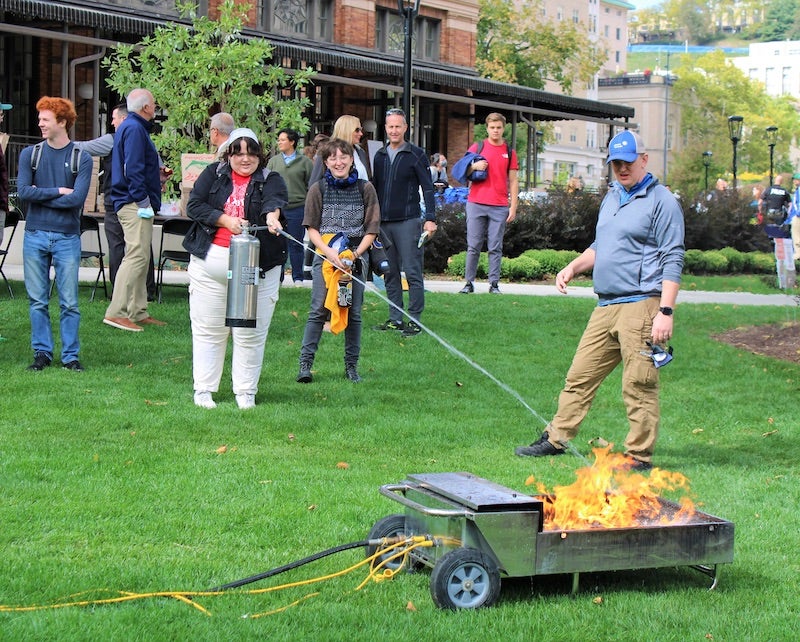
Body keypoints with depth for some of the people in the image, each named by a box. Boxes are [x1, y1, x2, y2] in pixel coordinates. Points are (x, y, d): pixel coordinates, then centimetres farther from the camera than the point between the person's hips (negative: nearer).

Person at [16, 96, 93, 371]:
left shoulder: (81, 158, -1)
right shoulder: (30, 154, 5)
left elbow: (77, 198, -13)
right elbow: (23, 192, -7)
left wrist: (40, 195, -8)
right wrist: (58, 191, -9)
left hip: (67, 238, -2)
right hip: (35, 236, 2)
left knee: (69, 302, 1)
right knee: (37, 301, 6)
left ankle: (70, 355, 10)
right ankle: (42, 353, 16)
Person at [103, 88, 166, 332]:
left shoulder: (130, 126, 18)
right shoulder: (134, 129, -14)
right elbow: (133, 169, -21)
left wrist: (156, 171, 34)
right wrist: (143, 202, -21)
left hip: (134, 202, 11)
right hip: (135, 202, -11)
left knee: (142, 257, 14)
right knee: (137, 255, -13)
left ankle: (137, 312, 18)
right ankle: (116, 312, -14)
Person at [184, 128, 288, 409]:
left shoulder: (270, 180, 3)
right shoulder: (213, 174, 9)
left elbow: (274, 201, -19)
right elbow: (194, 206, 0)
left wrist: (271, 216, -41)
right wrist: (225, 220, -13)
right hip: (211, 262, 1)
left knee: (251, 332, 3)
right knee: (208, 329, 7)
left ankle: (245, 392, 14)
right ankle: (203, 389, 16)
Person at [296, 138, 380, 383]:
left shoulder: (365, 189, 4)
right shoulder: (318, 189, 2)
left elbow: (371, 229, 4)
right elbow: (311, 228, 1)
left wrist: (355, 254, -9)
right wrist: (329, 252, -13)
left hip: (356, 257, 1)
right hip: (325, 256, -1)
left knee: (354, 313, 4)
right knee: (318, 311, -5)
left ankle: (351, 365, 13)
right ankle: (305, 363, -1)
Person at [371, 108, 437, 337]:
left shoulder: (416, 155, -1)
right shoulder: (380, 155, 13)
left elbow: (428, 188, -2)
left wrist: (430, 218, -10)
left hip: (408, 221, -5)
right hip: (383, 222, 5)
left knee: (412, 272, -5)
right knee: (390, 273, 8)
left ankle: (414, 320, -1)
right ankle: (395, 318, 14)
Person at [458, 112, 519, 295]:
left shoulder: (509, 152, 11)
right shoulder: (476, 147, 9)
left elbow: (513, 181, 11)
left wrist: (513, 207, 2)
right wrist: (474, 166, -10)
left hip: (499, 207, 0)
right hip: (476, 204, 0)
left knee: (496, 248, 0)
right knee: (473, 246, -1)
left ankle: (494, 283, 4)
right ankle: (469, 282, 4)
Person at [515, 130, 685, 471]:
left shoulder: (662, 201, -5)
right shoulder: (611, 197, 19)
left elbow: (672, 261, -10)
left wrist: (666, 311, -17)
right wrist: (572, 268, 14)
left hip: (640, 306, -8)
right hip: (605, 308, 8)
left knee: (638, 385, -4)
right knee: (579, 376, 12)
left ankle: (639, 456, 3)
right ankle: (555, 439, 21)